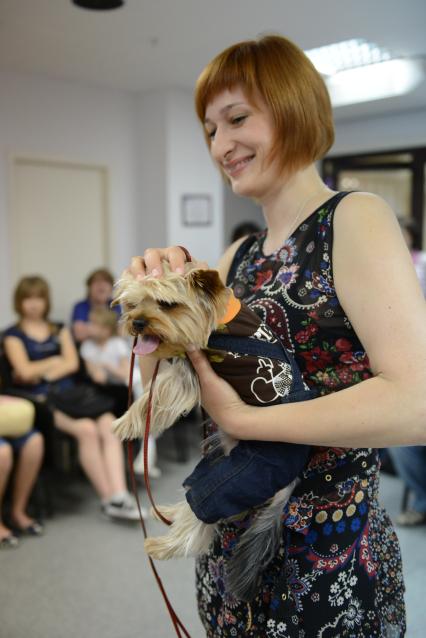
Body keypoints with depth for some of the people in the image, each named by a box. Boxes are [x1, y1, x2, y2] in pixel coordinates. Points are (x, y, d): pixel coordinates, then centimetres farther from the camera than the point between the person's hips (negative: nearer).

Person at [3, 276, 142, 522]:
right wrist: (56, 360, 6)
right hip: (41, 399, -4)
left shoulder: (60, 330, 21)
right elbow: (25, 371, -5)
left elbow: (73, 363, 7)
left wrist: (43, 373, -5)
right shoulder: (13, 335, 9)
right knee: (87, 429, -31)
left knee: (110, 425, -26)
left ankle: (120, 496, -32)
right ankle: (108, 499, -22)